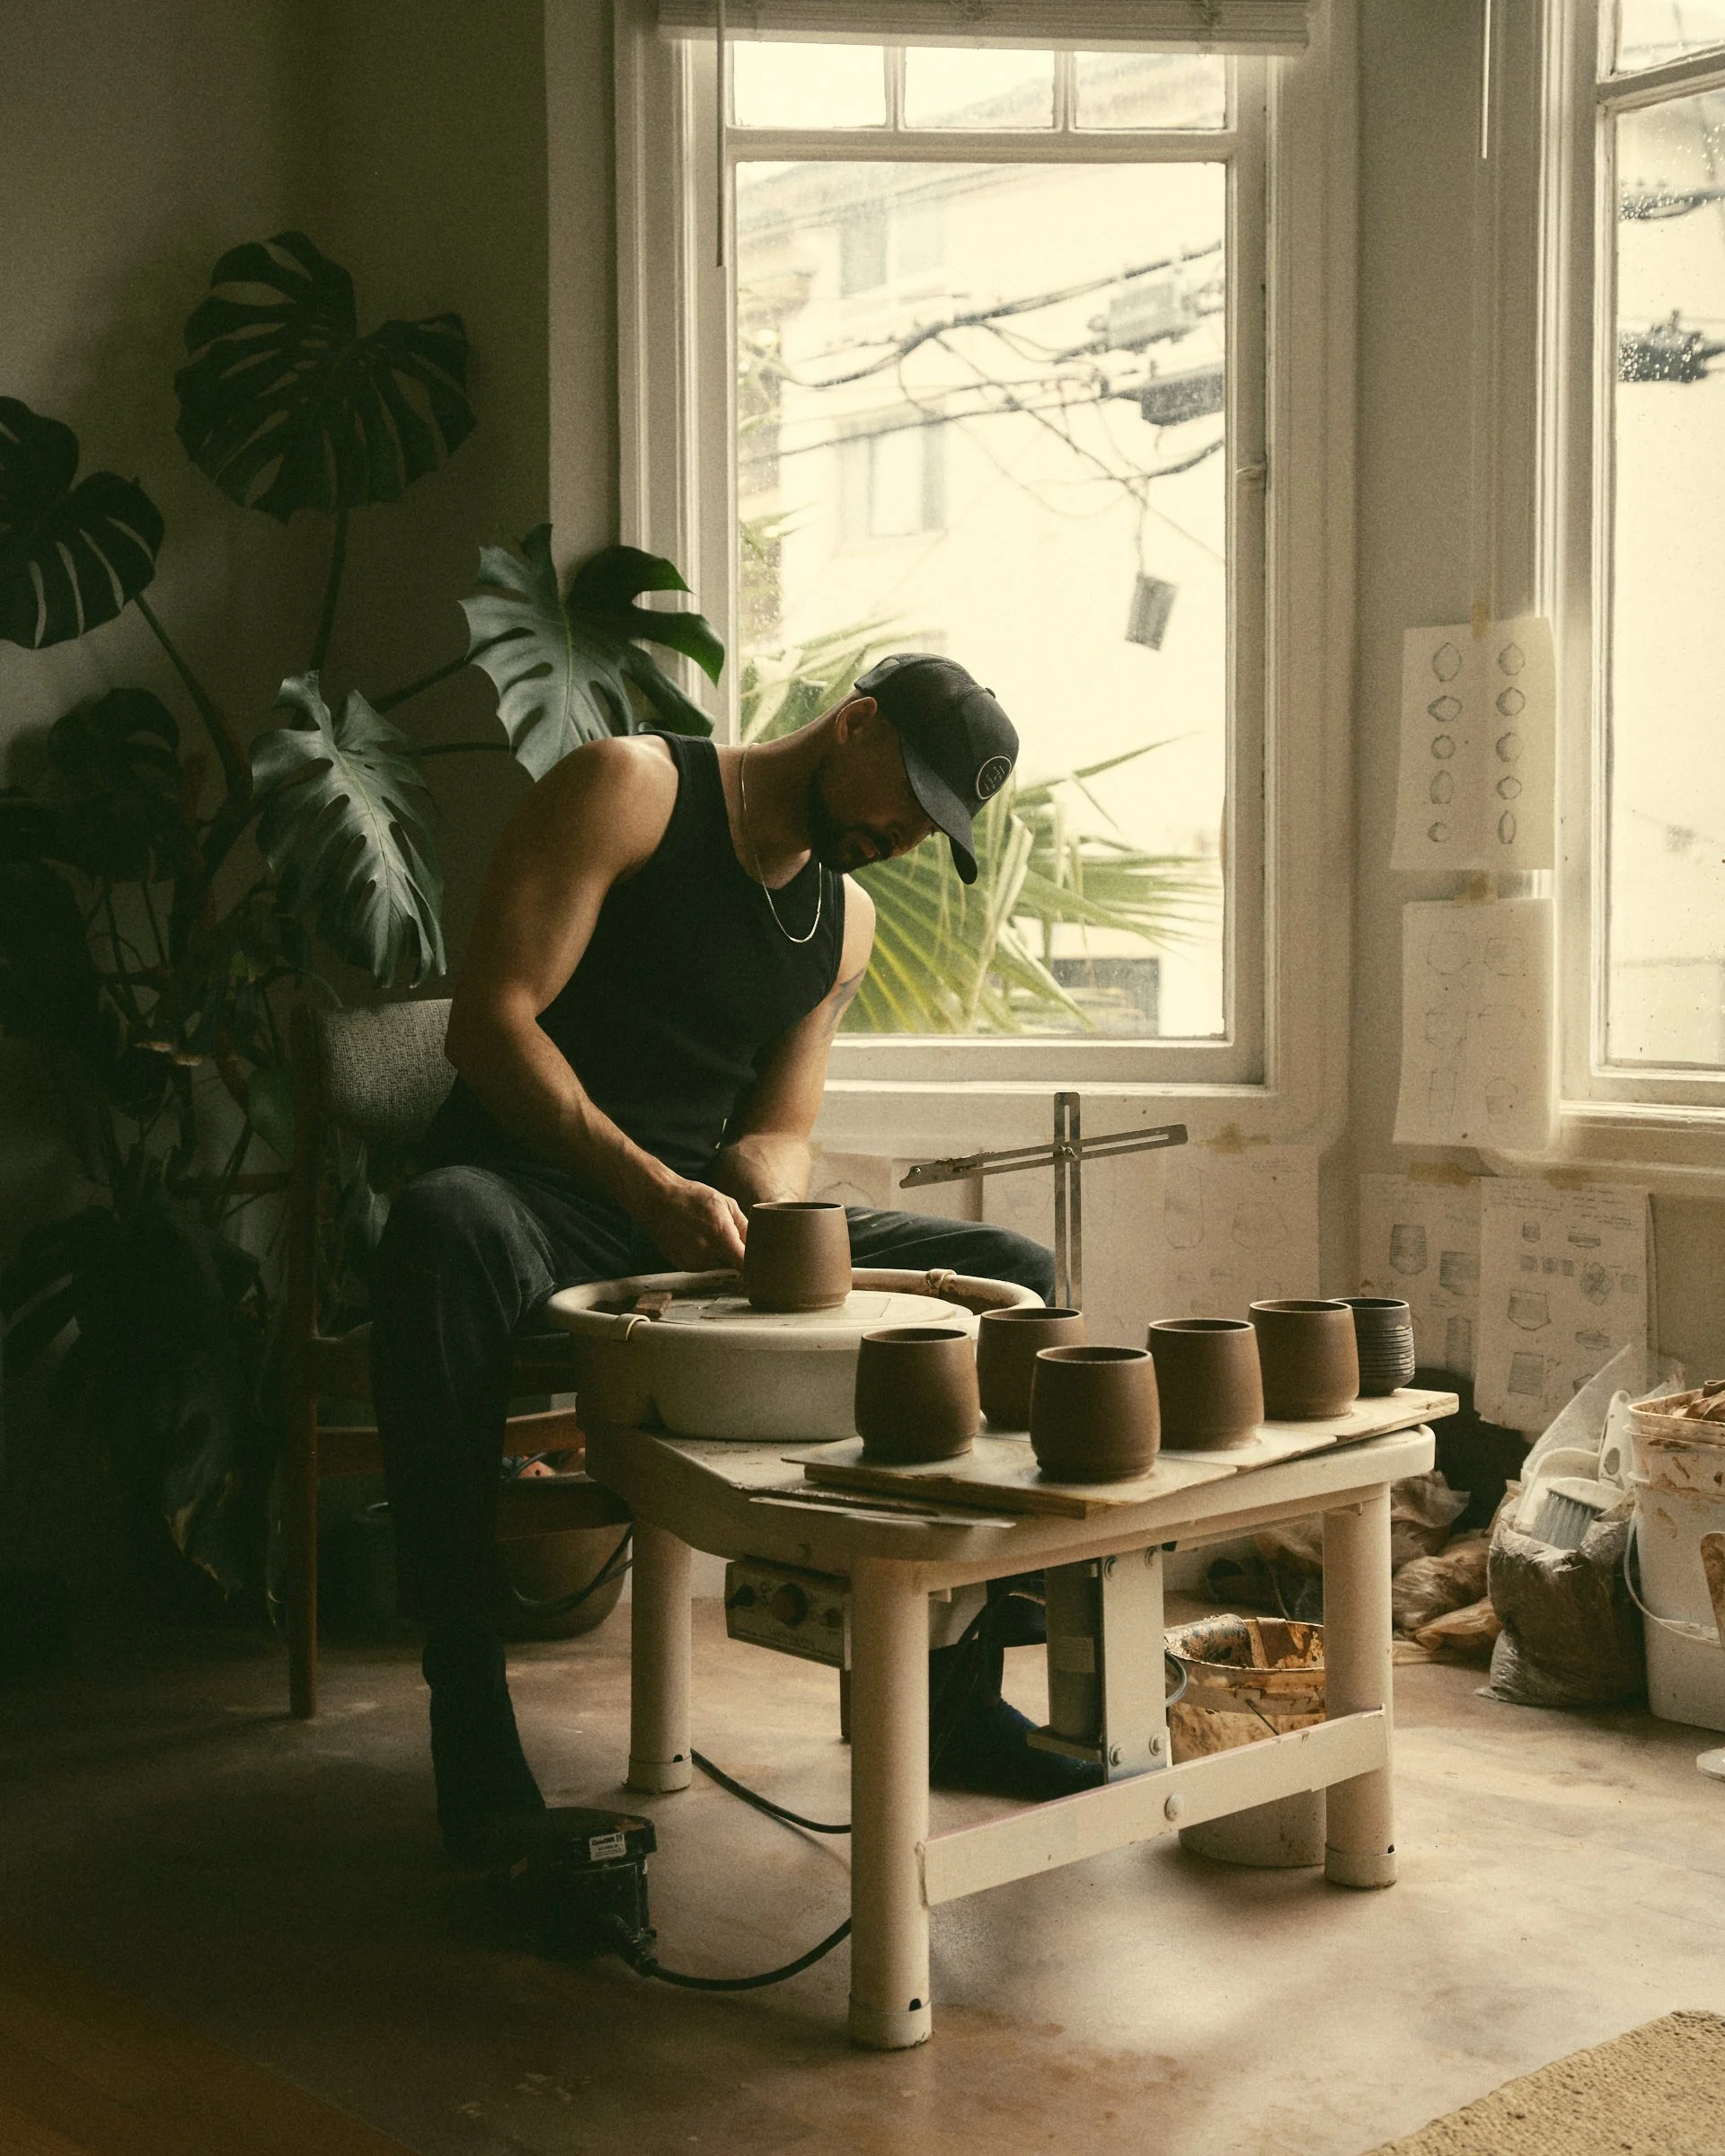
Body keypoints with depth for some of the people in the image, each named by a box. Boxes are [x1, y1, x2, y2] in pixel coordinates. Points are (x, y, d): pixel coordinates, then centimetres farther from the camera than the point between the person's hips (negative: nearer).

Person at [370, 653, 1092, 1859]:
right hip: (543, 1197, -6)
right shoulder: (631, 788, -5)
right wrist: (650, 1189, -25)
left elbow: (777, 1134, 14)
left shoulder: (847, 922, 16)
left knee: (1014, 1275, -5)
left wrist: (773, 1217, -12)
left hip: (707, 1216, 7)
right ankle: (474, 1742, -36)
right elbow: (491, 1019, -14)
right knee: (447, 1229, -43)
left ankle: (955, 1700, 0)